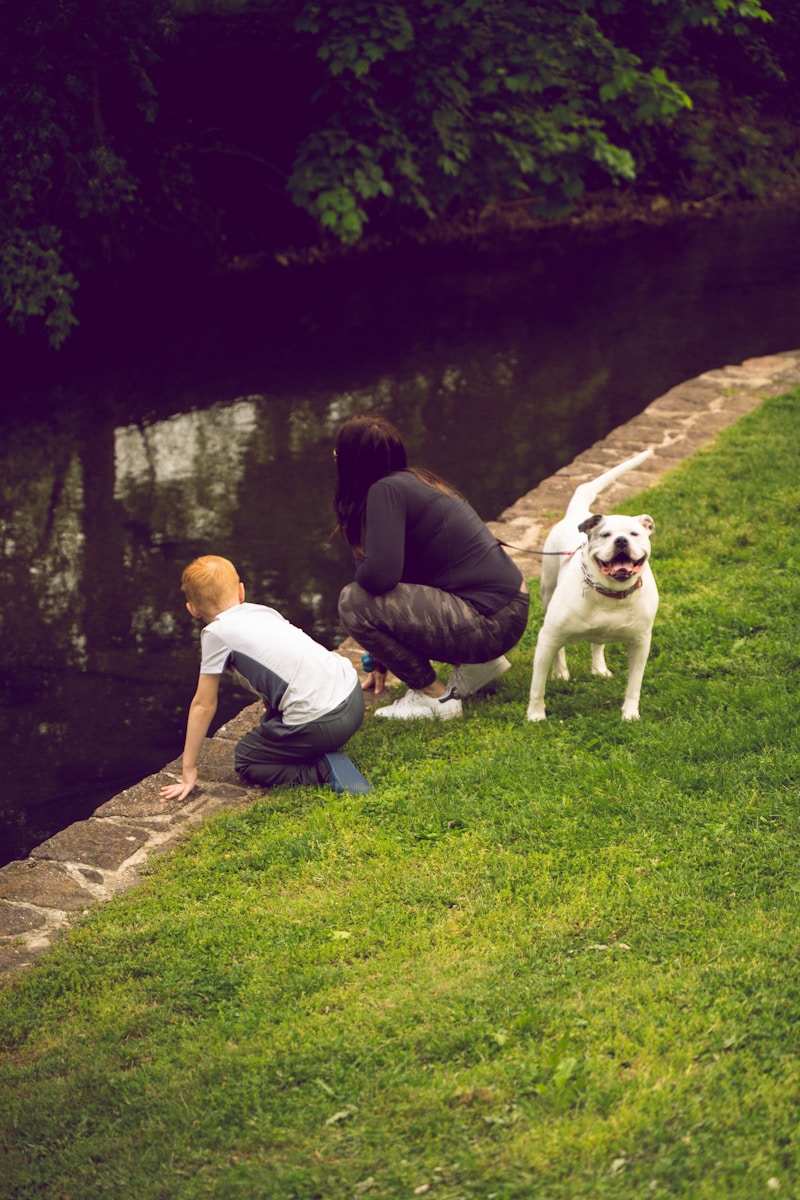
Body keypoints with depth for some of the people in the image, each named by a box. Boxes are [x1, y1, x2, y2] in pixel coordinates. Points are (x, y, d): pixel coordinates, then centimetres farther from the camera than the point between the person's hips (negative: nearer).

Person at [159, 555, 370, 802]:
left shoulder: (216, 632, -1)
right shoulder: (263, 611, 18)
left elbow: (203, 706, 3)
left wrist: (188, 772, 11)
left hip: (319, 722, -8)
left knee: (245, 762, 12)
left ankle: (324, 771, -5)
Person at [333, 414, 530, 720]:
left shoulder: (387, 491, -13)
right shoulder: (415, 481, 15)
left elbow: (380, 576, -26)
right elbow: (402, 574, 24)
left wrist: (361, 566, 0)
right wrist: (382, 661, 32)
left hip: (489, 623, -9)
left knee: (354, 602, -11)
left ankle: (433, 696, -1)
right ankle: (479, 664, 19)